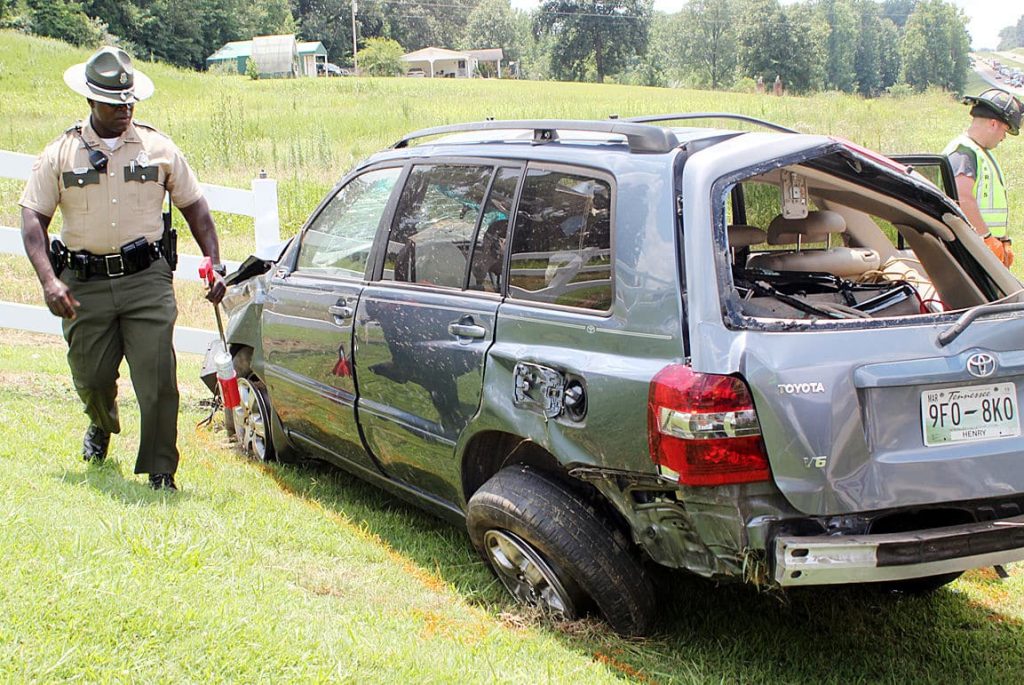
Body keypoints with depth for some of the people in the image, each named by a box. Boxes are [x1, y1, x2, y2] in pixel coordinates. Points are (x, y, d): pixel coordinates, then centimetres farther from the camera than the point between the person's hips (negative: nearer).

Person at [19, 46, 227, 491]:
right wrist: (48, 281, -11)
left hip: (147, 277, -1)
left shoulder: (158, 148, 8)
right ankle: (102, 426, 44)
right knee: (90, 378, 10)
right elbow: (33, 217, 2)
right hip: (84, 286, 1)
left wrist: (215, 266, 6)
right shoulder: (61, 154, 6)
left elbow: (194, 206, 15)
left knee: (157, 378, -10)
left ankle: (160, 471, 0)